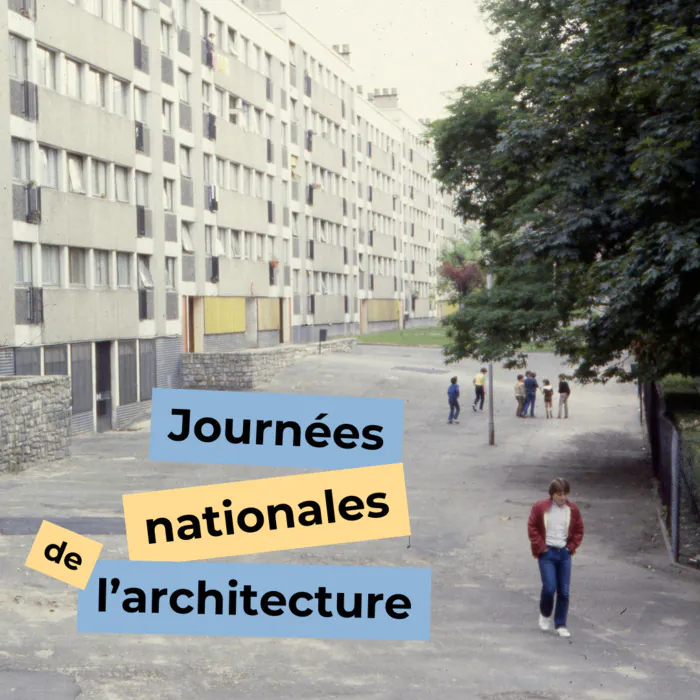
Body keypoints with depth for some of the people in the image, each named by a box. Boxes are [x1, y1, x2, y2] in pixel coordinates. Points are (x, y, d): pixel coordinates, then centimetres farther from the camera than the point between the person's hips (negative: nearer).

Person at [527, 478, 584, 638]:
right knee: (549, 587, -12)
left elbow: (579, 530, 14)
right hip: (547, 553, -3)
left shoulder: (572, 509, 5)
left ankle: (560, 625, 11)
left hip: (564, 553, 3)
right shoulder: (540, 508, -4)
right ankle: (545, 614, 17)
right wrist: (541, 547, -7)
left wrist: (572, 546, 2)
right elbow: (532, 528, -1)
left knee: (564, 591, 0)